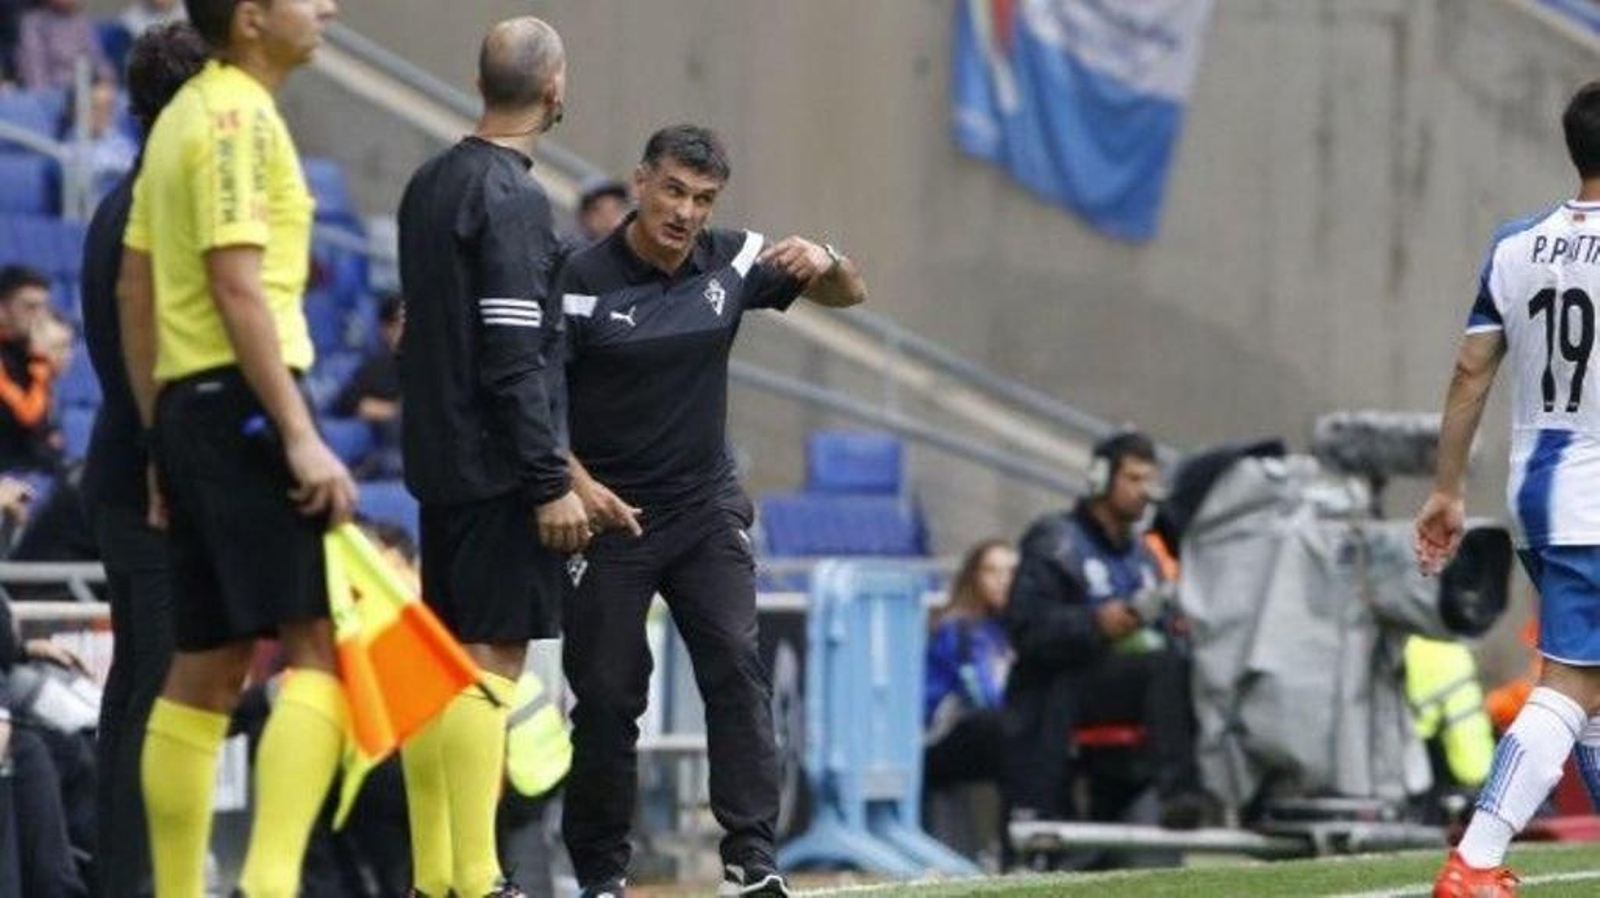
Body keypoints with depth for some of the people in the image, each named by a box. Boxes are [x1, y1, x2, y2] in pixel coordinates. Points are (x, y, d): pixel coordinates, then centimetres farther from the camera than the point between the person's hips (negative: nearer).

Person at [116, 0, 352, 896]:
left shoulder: (182, 116, 18)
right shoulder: (239, 117, -11)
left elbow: (136, 293, 20)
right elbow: (238, 290, -18)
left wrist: (163, 437, 22)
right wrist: (303, 437, -21)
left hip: (188, 406, 10)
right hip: (244, 402, -10)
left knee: (206, 669, 11)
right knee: (321, 642, -14)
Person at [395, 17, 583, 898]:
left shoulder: (429, 185, 12)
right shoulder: (512, 199, -15)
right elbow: (514, 357, -19)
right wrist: (551, 483, -18)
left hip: (437, 458, 9)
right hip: (497, 467, -9)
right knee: (492, 661, -10)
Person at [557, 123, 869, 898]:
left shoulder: (731, 264, 0)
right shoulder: (584, 281, -12)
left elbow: (849, 295, 10)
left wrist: (826, 264, -13)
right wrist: (577, 483, -21)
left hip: (707, 510, 3)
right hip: (611, 515, -3)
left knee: (737, 667, -11)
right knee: (607, 695, -1)